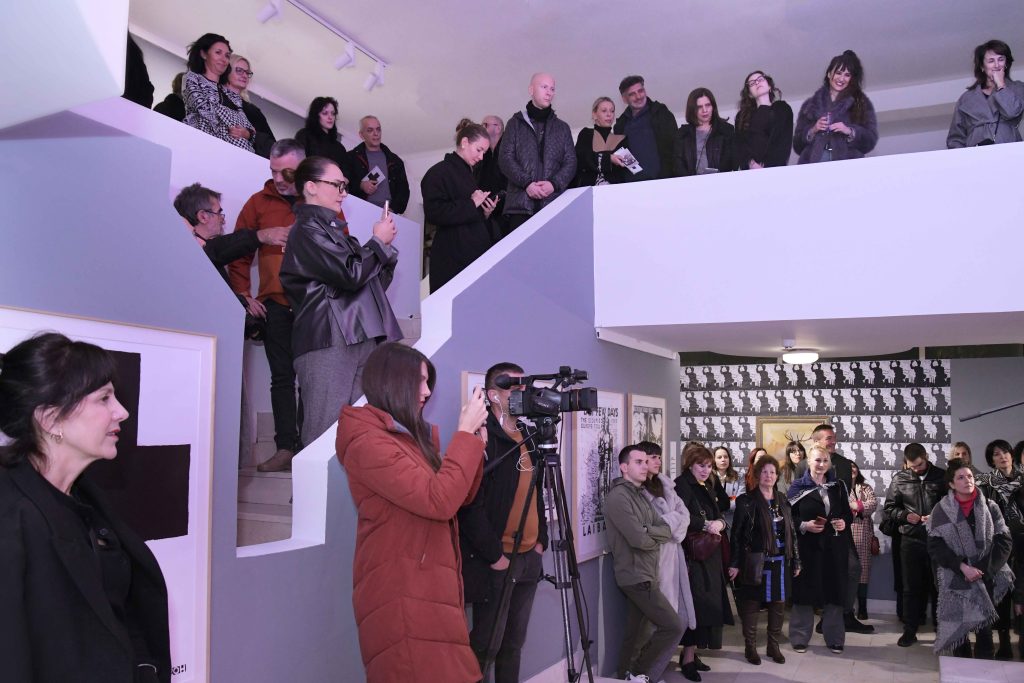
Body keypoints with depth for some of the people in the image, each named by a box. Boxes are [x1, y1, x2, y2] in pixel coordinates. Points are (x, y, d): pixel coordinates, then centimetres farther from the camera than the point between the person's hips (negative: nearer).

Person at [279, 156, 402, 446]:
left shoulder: (332, 229, 24)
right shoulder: (307, 230, -4)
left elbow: (374, 282, 24)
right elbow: (351, 275, -15)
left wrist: (383, 244, 8)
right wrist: (378, 241, 1)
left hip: (358, 339, 9)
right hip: (330, 343, -9)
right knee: (325, 432, -9)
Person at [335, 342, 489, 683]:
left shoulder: (414, 435, 13)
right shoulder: (367, 441, -16)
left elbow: (458, 498, 15)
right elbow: (439, 501, -25)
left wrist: (476, 441, 5)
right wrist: (465, 432, -17)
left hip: (430, 587, 9)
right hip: (402, 593, -9)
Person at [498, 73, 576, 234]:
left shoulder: (562, 127, 19)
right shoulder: (515, 123, 12)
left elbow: (570, 162, 11)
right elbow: (505, 158, 3)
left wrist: (554, 183, -8)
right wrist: (527, 183, -12)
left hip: (554, 202, 2)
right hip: (521, 203, -1)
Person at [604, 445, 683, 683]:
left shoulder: (641, 495, 15)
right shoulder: (618, 496, -14)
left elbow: (667, 530, 6)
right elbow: (639, 539, -22)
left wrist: (647, 531, -13)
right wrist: (655, 537, -1)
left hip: (644, 575, 9)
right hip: (635, 576, -9)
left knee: (634, 633, 11)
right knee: (673, 627, -7)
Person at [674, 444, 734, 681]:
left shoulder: (705, 489, 19)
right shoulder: (682, 484, -8)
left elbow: (718, 516, 17)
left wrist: (720, 523, -5)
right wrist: (706, 525, -17)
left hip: (711, 557, 8)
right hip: (693, 556, -8)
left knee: (708, 605, 8)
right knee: (696, 605, -9)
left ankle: (691, 653, 17)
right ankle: (688, 658, 0)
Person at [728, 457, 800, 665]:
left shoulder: (782, 501, 10)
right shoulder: (746, 500, -5)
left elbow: (791, 532, 12)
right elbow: (737, 533, -5)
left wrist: (795, 560, 9)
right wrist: (735, 563, -9)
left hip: (780, 562, 4)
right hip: (755, 562, -4)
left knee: (778, 605, 8)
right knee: (751, 604, 2)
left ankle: (773, 646, 23)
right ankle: (750, 647, 16)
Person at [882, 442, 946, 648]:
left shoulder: (942, 476, 0)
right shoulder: (899, 479, 3)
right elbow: (888, 508, 9)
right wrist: (905, 515, -9)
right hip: (911, 540, 1)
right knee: (911, 588, 5)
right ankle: (909, 631, 14)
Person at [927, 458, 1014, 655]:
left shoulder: (990, 508, 3)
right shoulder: (941, 511, 0)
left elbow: (1004, 541, 1)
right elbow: (935, 546, -4)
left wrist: (986, 569, -9)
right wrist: (963, 567, -15)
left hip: (988, 578, 1)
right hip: (956, 578, -1)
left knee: (985, 623, -2)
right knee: (959, 623, -3)